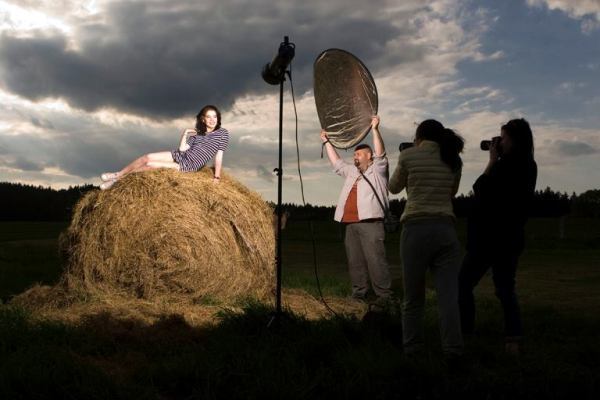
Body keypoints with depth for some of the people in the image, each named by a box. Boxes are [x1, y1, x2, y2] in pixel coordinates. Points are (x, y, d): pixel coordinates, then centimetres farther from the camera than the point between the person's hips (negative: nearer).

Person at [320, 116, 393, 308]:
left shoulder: (376, 170, 7)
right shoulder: (352, 172, 28)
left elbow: (380, 153, -7)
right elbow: (336, 162, 34)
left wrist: (375, 129, -12)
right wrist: (327, 142, 34)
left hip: (370, 223, -8)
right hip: (351, 224, 8)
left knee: (375, 260, -12)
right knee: (355, 261, 8)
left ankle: (384, 296, -9)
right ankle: (359, 293, 15)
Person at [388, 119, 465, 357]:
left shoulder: (409, 156, 4)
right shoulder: (454, 160, 13)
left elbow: (394, 188, 18)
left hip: (416, 229, -2)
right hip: (445, 230, 2)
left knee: (413, 298, 6)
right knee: (448, 296, -1)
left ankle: (412, 353, 10)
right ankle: (453, 352, -6)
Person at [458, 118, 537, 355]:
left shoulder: (508, 165, -17)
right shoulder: (528, 167, 10)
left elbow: (480, 190, -9)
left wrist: (492, 161, -3)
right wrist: (497, 162, 10)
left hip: (491, 237, -9)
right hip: (510, 238, 9)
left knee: (463, 285, -1)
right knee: (505, 289, 11)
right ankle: (513, 342, 8)